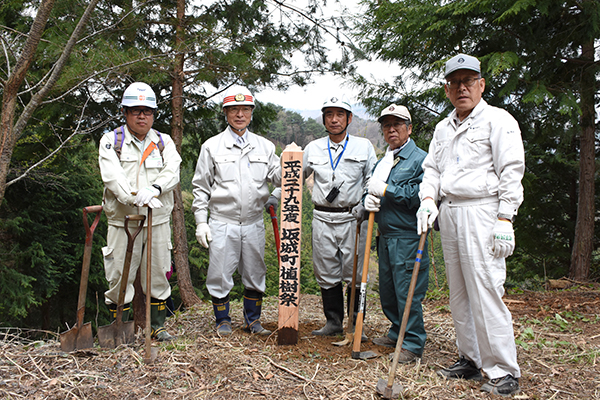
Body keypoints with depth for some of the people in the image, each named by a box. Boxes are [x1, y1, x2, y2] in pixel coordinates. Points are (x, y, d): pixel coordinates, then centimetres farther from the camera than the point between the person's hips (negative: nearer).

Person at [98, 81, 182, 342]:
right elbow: (112, 176, -12)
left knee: (158, 274, 9)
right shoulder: (111, 141, 3)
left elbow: (172, 173, -4)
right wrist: (134, 198, -29)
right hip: (123, 220, -2)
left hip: (158, 220, 2)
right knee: (120, 275, 2)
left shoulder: (164, 142, 11)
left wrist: (153, 189, -25)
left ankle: (158, 324, 24)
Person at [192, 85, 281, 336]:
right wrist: (201, 222, -2)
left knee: (255, 274, 11)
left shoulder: (265, 146, 10)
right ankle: (223, 322, 22)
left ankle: (253, 321, 28)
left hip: (254, 223, 2)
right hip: (222, 223, -2)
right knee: (220, 275, 3)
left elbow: (277, 178, 4)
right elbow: (201, 187, 4)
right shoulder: (212, 146, 3)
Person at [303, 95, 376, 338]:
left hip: (352, 219, -2)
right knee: (327, 275, 7)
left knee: (355, 274, 1)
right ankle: (333, 322, 19)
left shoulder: (364, 146, 6)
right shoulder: (313, 148, 11)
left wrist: (364, 207, -8)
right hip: (322, 220, 2)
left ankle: (355, 324, 14)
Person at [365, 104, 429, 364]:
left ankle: (413, 344, 9)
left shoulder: (420, 159, -7)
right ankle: (397, 333, 32)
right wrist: (369, 200, -1)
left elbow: (420, 196, -19)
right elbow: (374, 191, 24)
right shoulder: (382, 162, 18)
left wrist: (385, 190, -17)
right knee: (387, 291, 16)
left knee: (408, 292, -4)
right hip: (385, 236, 8)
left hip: (408, 238, -8)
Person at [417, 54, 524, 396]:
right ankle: (471, 360, 21)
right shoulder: (443, 128, 20)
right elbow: (432, 168, 20)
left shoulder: (498, 120, -1)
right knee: (459, 293, 10)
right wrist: (428, 199, 0)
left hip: (482, 212, -7)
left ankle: (504, 371, 0)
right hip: (448, 213, 7)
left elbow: (511, 174, -7)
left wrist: (504, 220, -15)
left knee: (486, 293, -10)